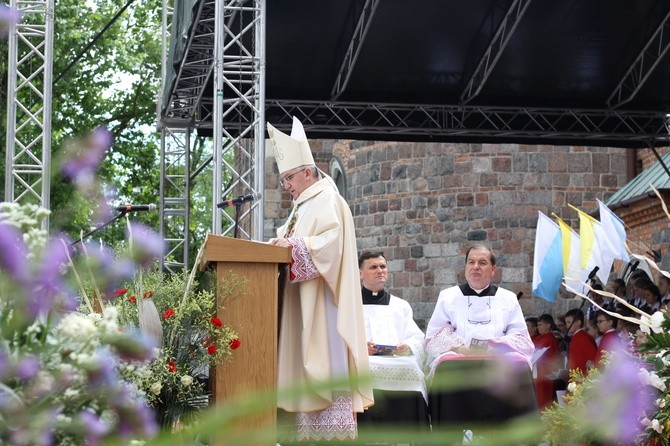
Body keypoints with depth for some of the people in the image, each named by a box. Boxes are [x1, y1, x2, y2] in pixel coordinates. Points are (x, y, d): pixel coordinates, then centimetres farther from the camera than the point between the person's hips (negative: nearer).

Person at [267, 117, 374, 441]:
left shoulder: (327, 200, -7)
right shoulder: (304, 206, 22)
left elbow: (330, 244, -21)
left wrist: (292, 245, -25)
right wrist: (281, 243, 8)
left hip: (322, 304, -10)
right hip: (302, 305, 10)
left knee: (325, 365, -12)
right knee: (306, 364, 5)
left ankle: (332, 432, -13)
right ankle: (311, 429, 4)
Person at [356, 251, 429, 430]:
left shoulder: (400, 305, 31)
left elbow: (417, 338, 18)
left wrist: (408, 346, -7)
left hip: (399, 364, 2)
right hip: (363, 362, -2)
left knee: (409, 371, -33)